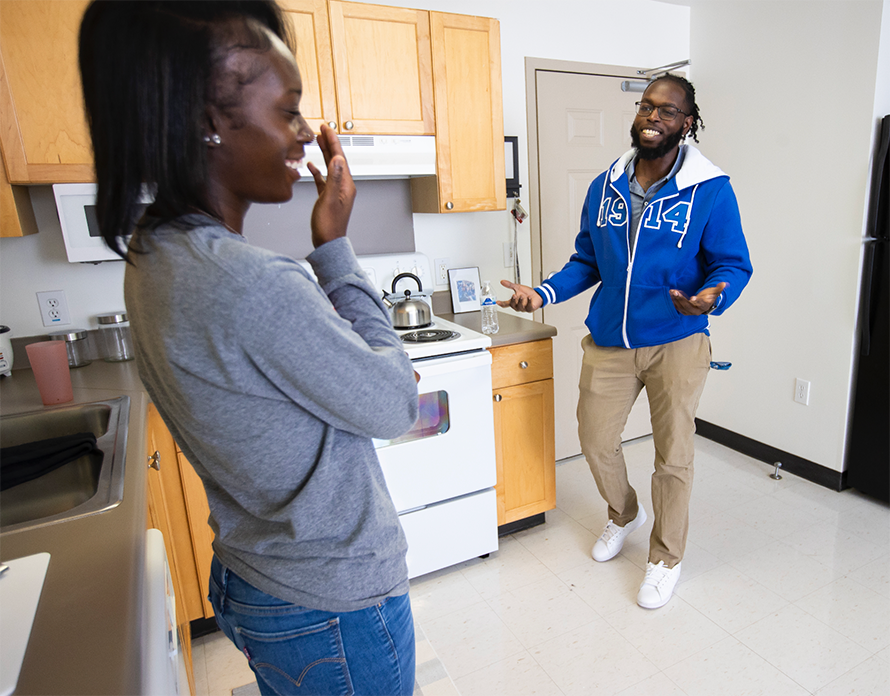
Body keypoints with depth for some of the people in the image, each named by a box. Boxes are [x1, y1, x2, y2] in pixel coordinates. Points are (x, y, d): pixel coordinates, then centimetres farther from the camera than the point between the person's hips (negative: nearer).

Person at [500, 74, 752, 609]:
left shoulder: (711, 191, -8)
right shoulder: (604, 187, 5)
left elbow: (733, 265, -5)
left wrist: (712, 297, -28)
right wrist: (543, 294, -5)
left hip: (676, 344, -4)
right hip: (608, 343, 4)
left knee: (673, 456, 7)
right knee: (596, 441, 13)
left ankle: (667, 557, 32)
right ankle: (624, 514, 45)